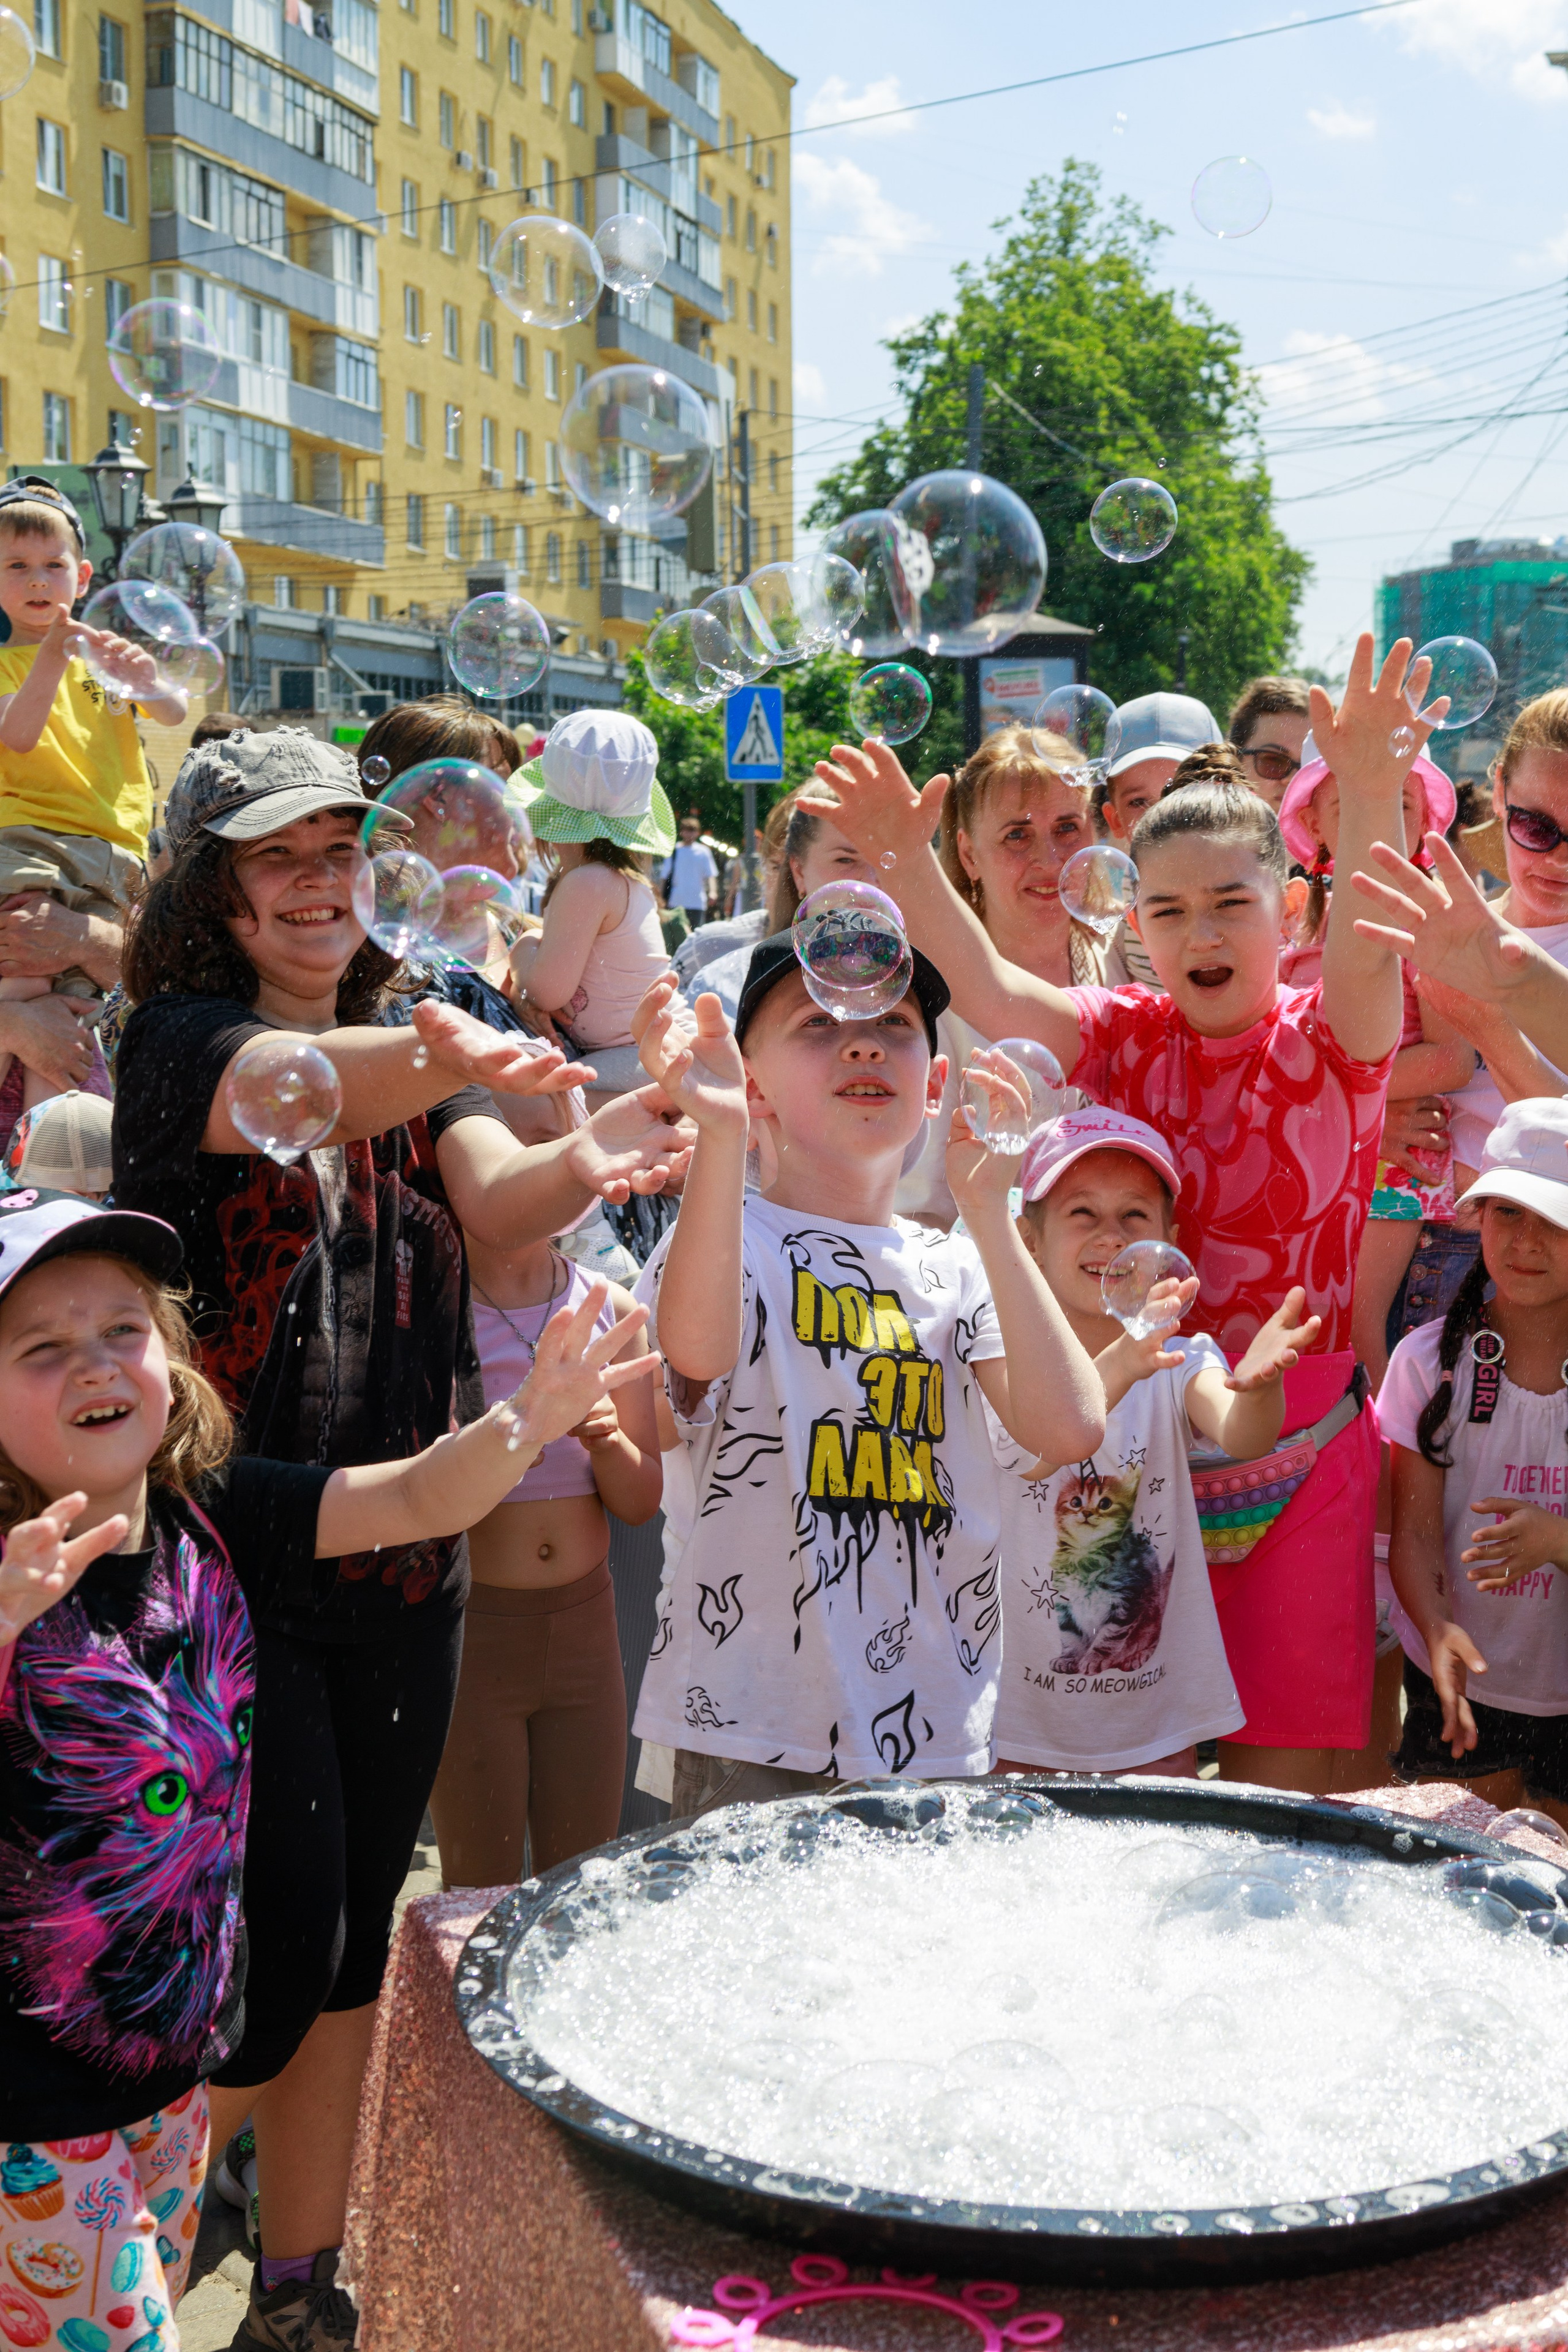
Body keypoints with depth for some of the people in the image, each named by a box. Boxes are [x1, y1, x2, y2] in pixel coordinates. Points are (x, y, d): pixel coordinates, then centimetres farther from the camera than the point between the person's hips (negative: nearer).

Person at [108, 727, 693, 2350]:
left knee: (355, 1952, 13)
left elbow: (497, 1200, -12)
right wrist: (446, 1065, -55)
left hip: (401, 1564, 6)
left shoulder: (405, 1042, 8)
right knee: (284, 1945, -6)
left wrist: (581, 1161, -36)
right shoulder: (181, 1039, -9)